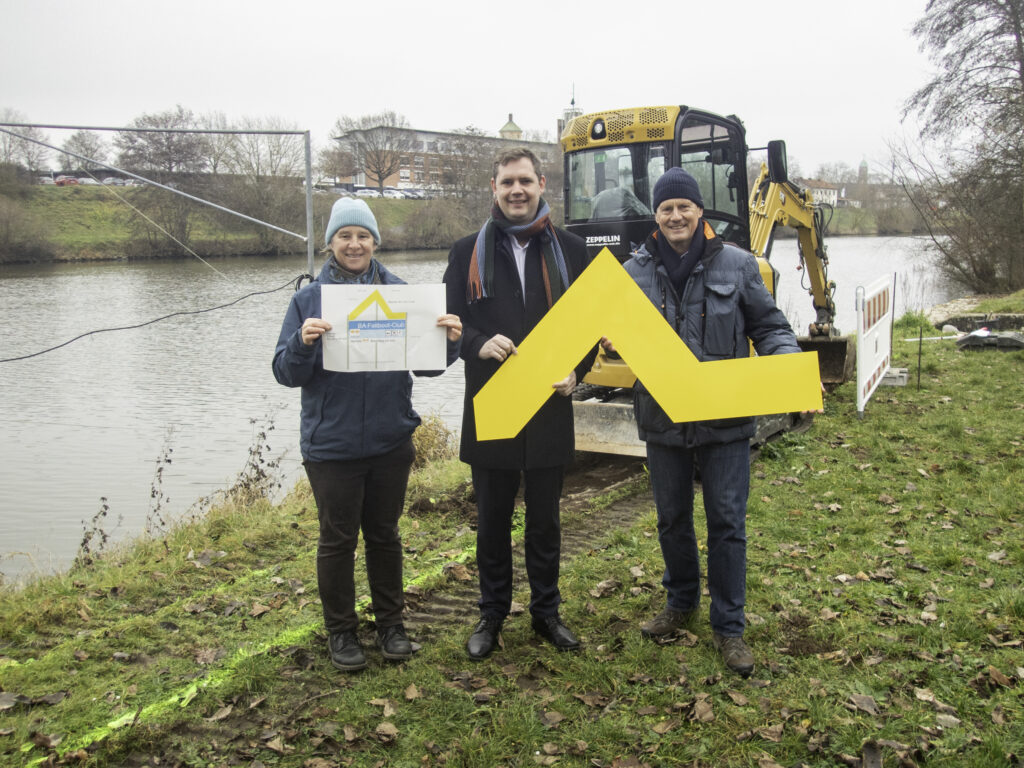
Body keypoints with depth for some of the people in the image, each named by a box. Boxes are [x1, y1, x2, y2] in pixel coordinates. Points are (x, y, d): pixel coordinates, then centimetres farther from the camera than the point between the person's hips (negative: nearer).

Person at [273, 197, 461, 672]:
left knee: (384, 533, 15)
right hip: (331, 445, -1)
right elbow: (286, 373, -5)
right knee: (338, 539, 9)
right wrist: (302, 343, -26)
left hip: (390, 441, 2)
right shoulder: (309, 299, -2)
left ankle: (391, 623, 30)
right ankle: (340, 631, 25)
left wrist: (448, 340, -20)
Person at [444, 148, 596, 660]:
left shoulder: (570, 250, 6)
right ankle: (492, 615, 27)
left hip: (550, 408, 1)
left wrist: (575, 371, -10)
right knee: (492, 521, 11)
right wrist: (479, 345, -19)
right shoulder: (468, 252, 4)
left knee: (545, 520, 13)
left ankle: (546, 611, 29)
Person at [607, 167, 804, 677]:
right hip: (662, 419, 2)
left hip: (724, 421, -2)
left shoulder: (736, 264, -1)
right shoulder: (636, 271, 2)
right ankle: (681, 603, 39)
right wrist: (611, 343, -14)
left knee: (727, 521, 4)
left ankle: (728, 626, 18)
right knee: (671, 518, 17)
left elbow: (769, 328, 4)